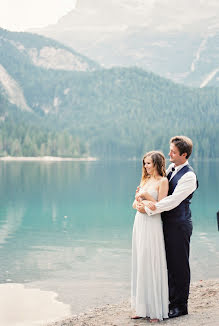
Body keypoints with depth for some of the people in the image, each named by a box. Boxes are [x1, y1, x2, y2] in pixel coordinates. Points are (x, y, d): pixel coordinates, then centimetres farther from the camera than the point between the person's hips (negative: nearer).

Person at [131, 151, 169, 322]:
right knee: (140, 264, 9)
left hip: (153, 226, -7)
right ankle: (143, 308, 17)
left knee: (152, 265, -5)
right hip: (139, 223, 7)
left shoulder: (162, 181, -6)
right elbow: (135, 203, 16)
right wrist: (138, 204, -5)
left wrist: (146, 195, -14)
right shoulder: (145, 180, 16)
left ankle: (156, 310, 4)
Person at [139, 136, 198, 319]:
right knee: (168, 263, 15)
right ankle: (171, 300, 27)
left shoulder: (189, 177, -18)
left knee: (179, 264, 3)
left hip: (179, 225, -8)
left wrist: (150, 209, -21)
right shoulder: (171, 168, 9)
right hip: (167, 223, 8)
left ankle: (181, 305, 15)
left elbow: (173, 201, -23)